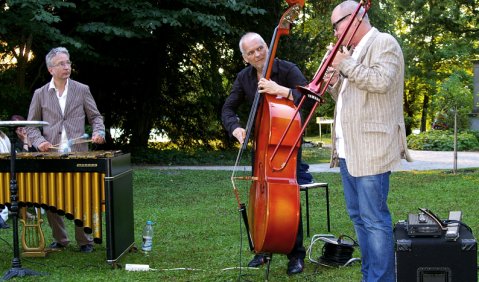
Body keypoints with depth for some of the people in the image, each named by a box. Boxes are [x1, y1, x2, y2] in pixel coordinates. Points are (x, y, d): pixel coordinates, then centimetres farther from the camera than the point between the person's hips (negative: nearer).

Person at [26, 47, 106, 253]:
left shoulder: (82, 90, 7)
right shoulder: (40, 94, 8)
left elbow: (95, 117, 11)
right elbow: (31, 125, 10)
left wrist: (98, 132, -9)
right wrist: (39, 141, -9)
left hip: (78, 154, -1)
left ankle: (84, 241, 9)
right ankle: (60, 240, 20)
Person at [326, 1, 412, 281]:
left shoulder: (384, 43, -5)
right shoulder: (353, 52, 21)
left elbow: (380, 81, -22)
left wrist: (345, 64, -12)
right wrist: (334, 80, 7)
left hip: (371, 148, -9)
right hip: (348, 149, 10)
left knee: (374, 218, -9)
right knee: (358, 216, 13)